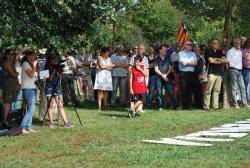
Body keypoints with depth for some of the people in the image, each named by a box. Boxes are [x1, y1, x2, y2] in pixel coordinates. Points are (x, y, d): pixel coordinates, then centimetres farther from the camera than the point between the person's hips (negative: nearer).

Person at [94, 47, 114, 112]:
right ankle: (99, 106, -11)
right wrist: (111, 65, 0)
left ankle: (105, 105, 4)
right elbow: (102, 66, -9)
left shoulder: (109, 59, 16)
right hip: (100, 75, -4)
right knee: (100, 90, -9)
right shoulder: (99, 58, 3)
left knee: (106, 90, 0)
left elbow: (111, 68, 7)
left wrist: (104, 67, -9)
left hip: (107, 76, 4)